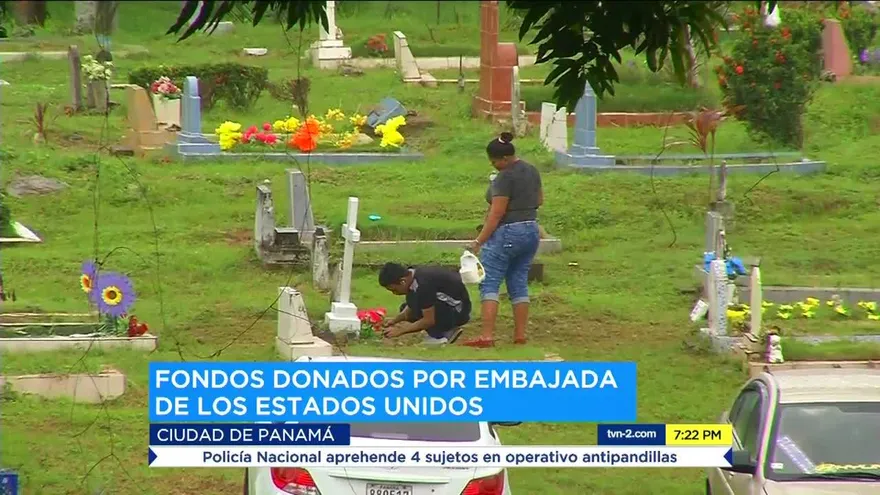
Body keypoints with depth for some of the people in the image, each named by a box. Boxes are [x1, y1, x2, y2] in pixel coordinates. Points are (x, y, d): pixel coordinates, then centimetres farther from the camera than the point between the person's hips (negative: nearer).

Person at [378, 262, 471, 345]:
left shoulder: (423, 284, -29)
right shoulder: (412, 276, -2)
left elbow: (429, 320, -24)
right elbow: (410, 307, 11)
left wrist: (401, 330, -19)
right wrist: (395, 320, -4)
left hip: (458, 310, -10)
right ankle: (447, 330, 9)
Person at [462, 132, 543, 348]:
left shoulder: (504, 178, -17)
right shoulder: (532, 171, 9)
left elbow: (496, 214, -19)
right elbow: (539, 200, 21)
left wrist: (479, 241, -17)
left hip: (506, 234, -9)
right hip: (531, 231, 9)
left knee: (489, 284, -6)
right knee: (519, 284, 12)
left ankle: (487, 336, -15)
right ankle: (520, 334, 9)